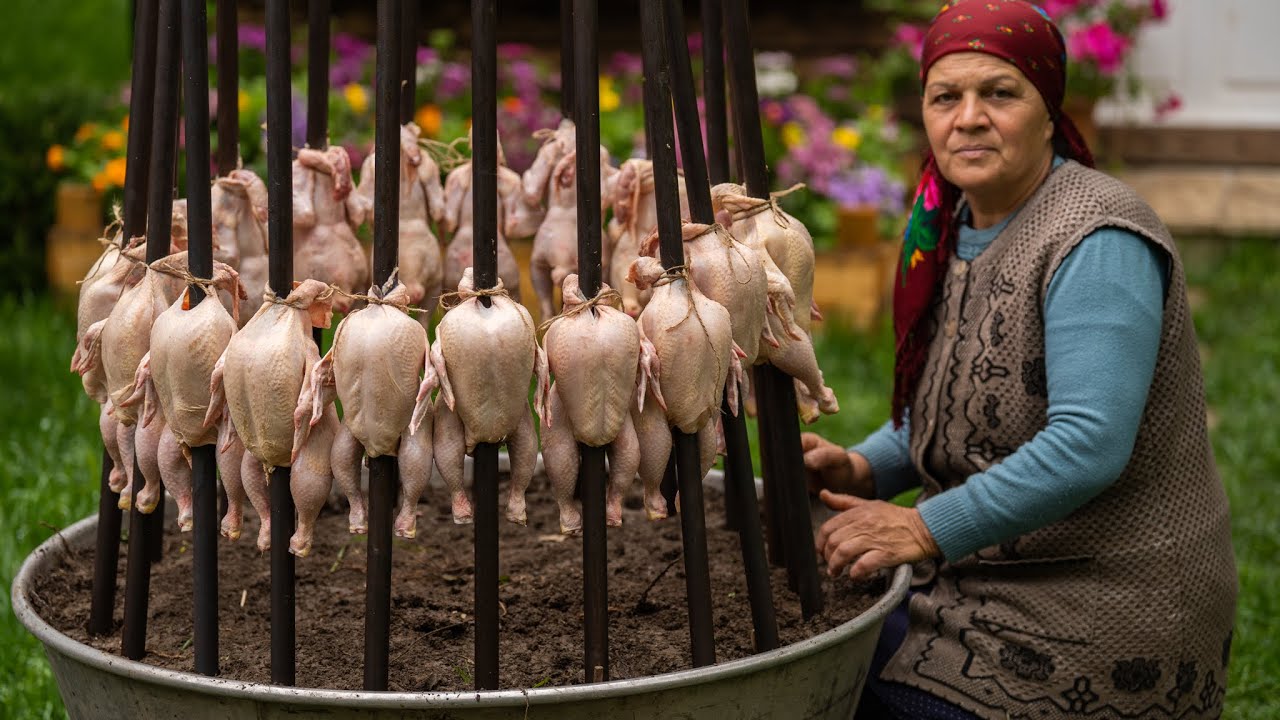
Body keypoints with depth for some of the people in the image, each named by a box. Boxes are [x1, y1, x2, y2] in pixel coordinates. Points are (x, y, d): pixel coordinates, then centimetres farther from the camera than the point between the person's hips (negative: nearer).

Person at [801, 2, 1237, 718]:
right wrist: (860, 471, -1)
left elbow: (1090, 445, -29)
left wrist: (928, 530, -29)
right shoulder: (956, 227, 8)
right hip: (992, 574, 8)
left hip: (1104, 605, -8)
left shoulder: (1097, 243, -20)